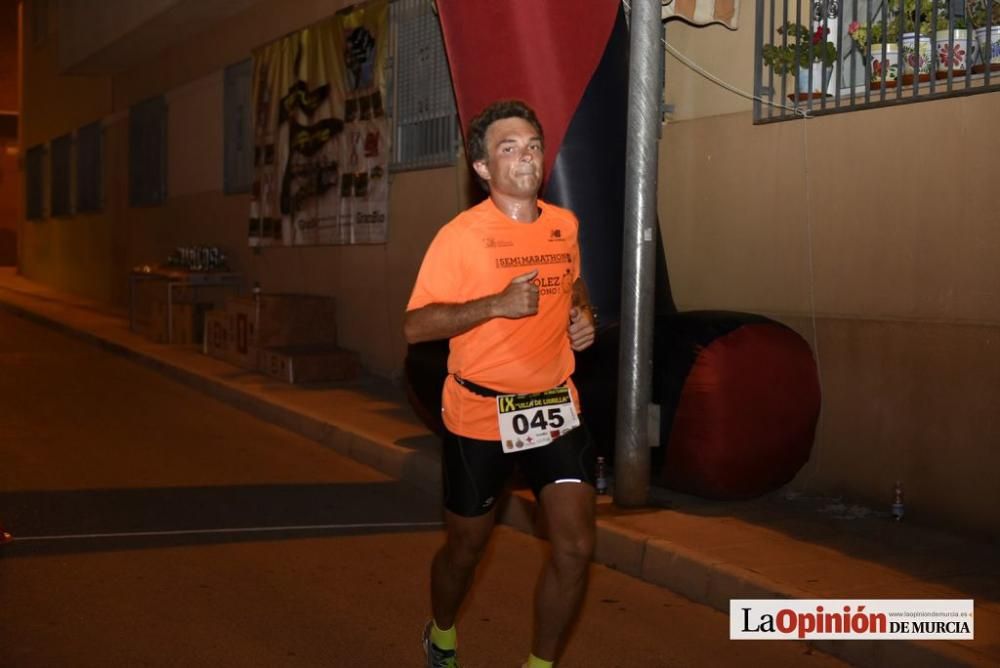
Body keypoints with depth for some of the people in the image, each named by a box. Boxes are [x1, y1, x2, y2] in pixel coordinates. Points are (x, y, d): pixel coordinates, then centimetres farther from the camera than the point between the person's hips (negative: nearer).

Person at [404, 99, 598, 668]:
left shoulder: (565, 225, 4)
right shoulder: (460, 235, -13)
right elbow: (415, 326, -16)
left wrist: (584, 317, 3)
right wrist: (497, 304, -27)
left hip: (555, 408, 4)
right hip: (480, 415, -4)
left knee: (576, 547, -7)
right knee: (466, 548, 13)